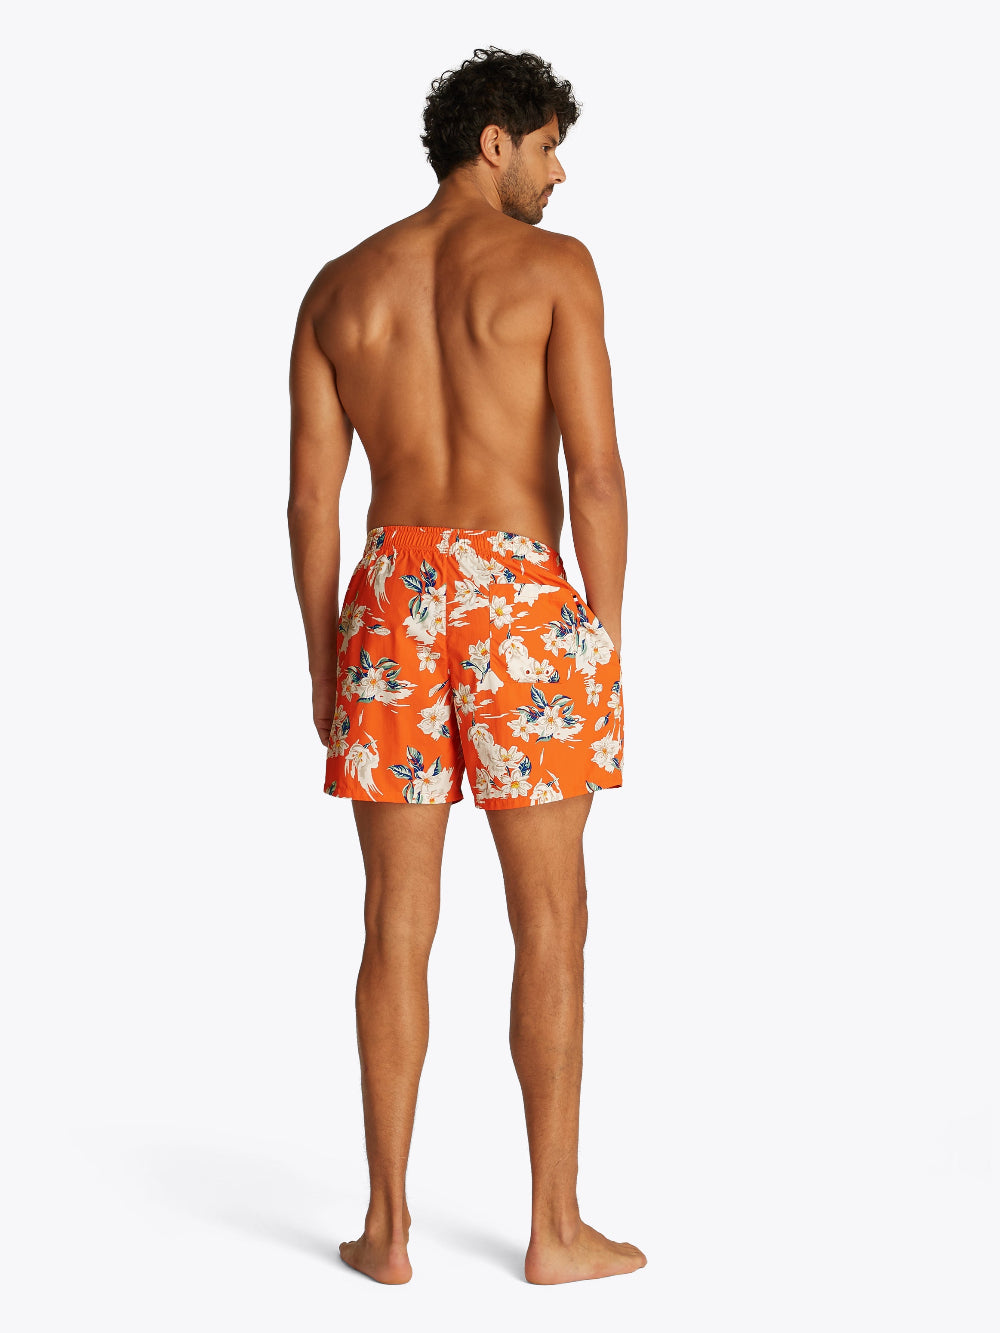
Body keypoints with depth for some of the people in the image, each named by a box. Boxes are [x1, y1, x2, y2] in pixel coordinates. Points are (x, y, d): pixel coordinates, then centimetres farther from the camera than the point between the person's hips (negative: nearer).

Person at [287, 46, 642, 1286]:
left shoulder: (339, 285, 10)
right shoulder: (553, 264, -2)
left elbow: (310, 497, 8)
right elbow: (596, 469, -9)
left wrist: (323, 665, 13)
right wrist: (604, 641, -2)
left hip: (391, 601, 4)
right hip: (521, 600, -3)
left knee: (399, 925, 8)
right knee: (550, 924, 5)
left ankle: (387, 1227, 12)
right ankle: (556, 1229, 11)